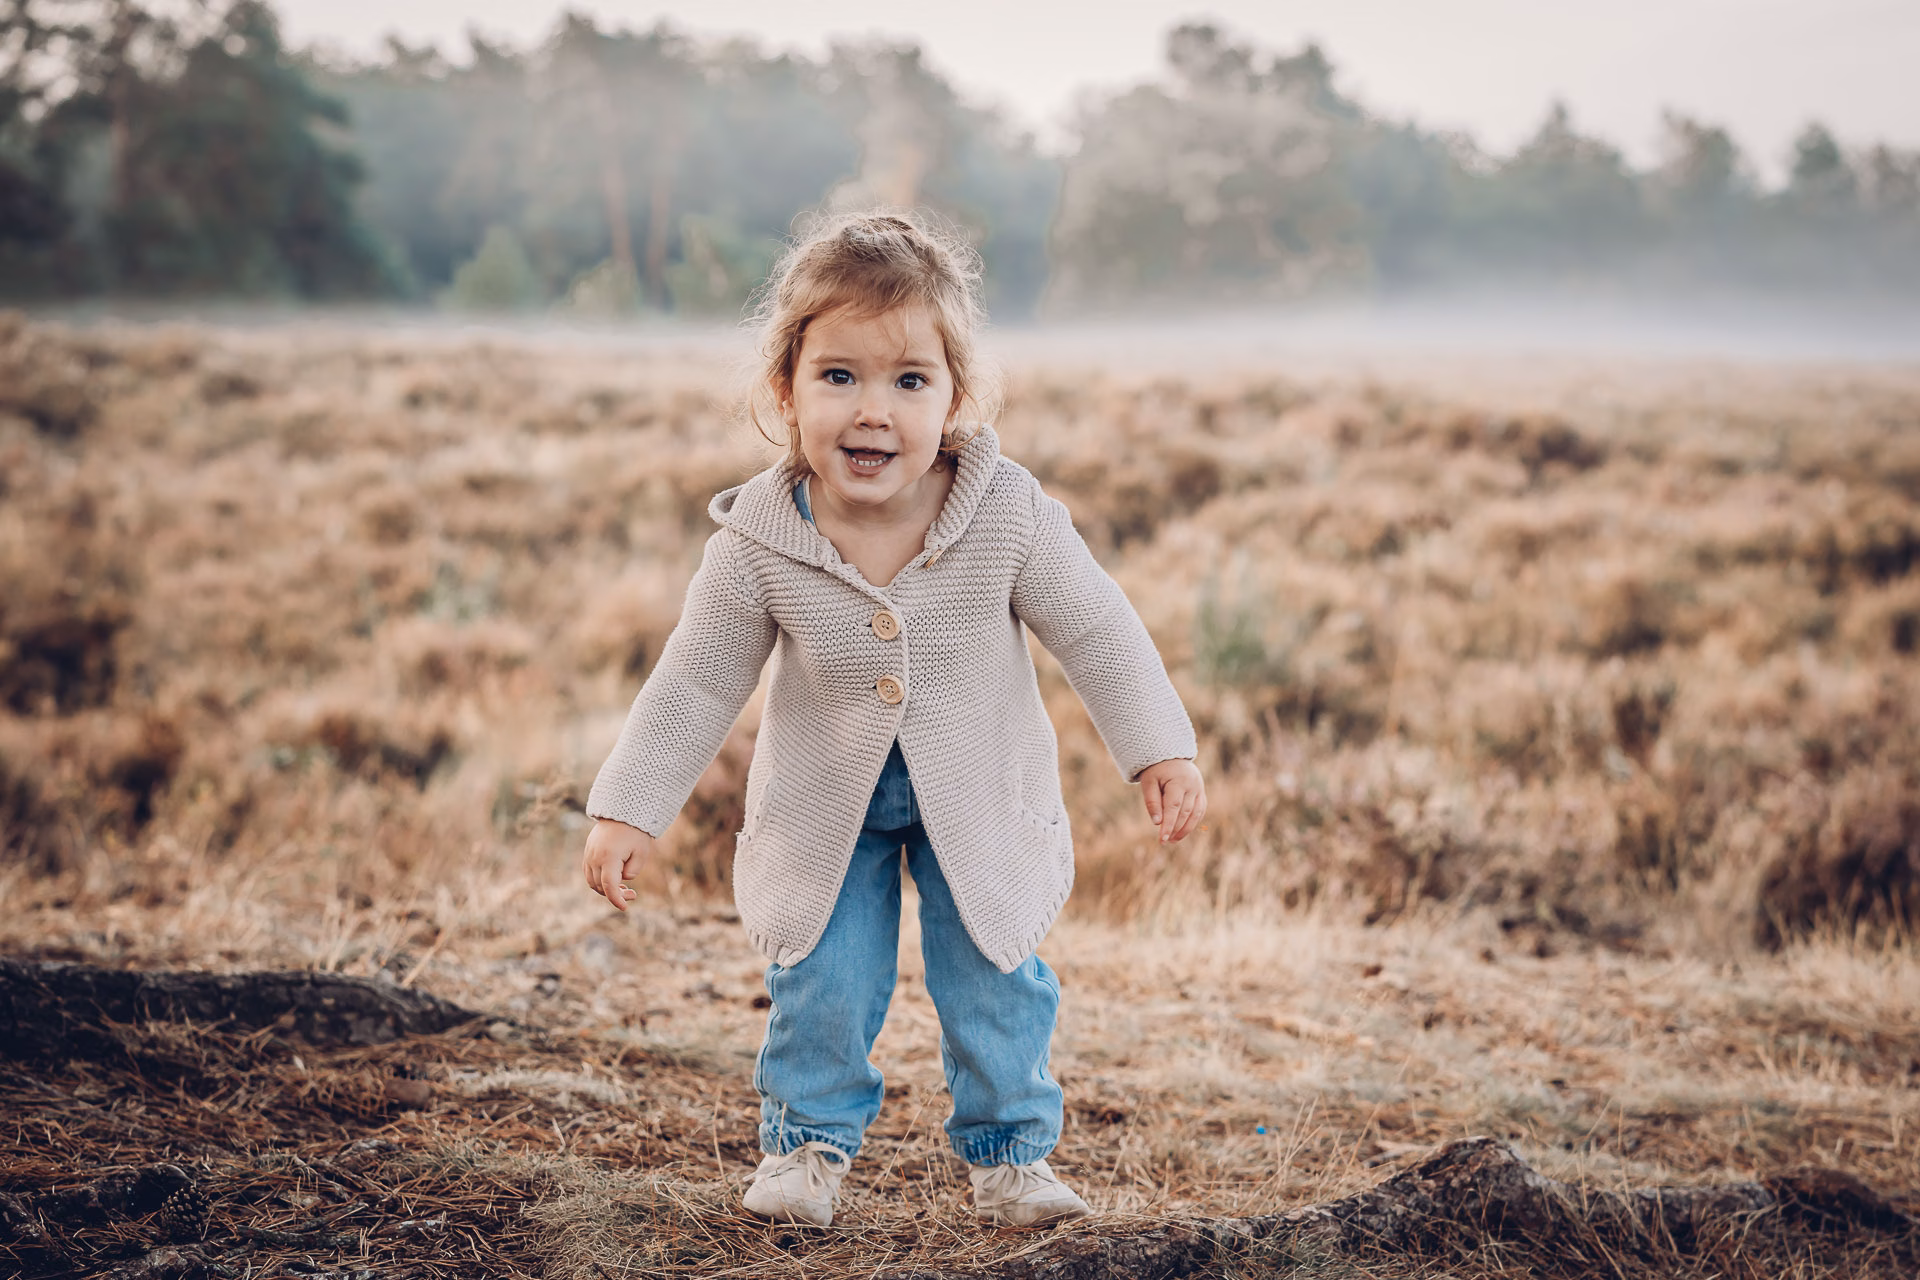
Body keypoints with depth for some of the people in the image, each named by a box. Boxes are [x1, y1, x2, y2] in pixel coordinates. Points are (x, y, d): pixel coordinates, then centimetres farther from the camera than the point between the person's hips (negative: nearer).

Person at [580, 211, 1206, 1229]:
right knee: (821, 985, 2)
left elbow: (1095, 630, -11)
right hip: (826, 804, 0)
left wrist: (1161, 753, -12)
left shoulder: (1009, 514, -24)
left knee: (997, 984, 4)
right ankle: (809, 1140, 26)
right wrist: (629, 810, -11)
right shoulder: (756, 543, -23)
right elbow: (697, 684, -11)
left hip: (978, 798, 0)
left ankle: (1005, 1149, 25)